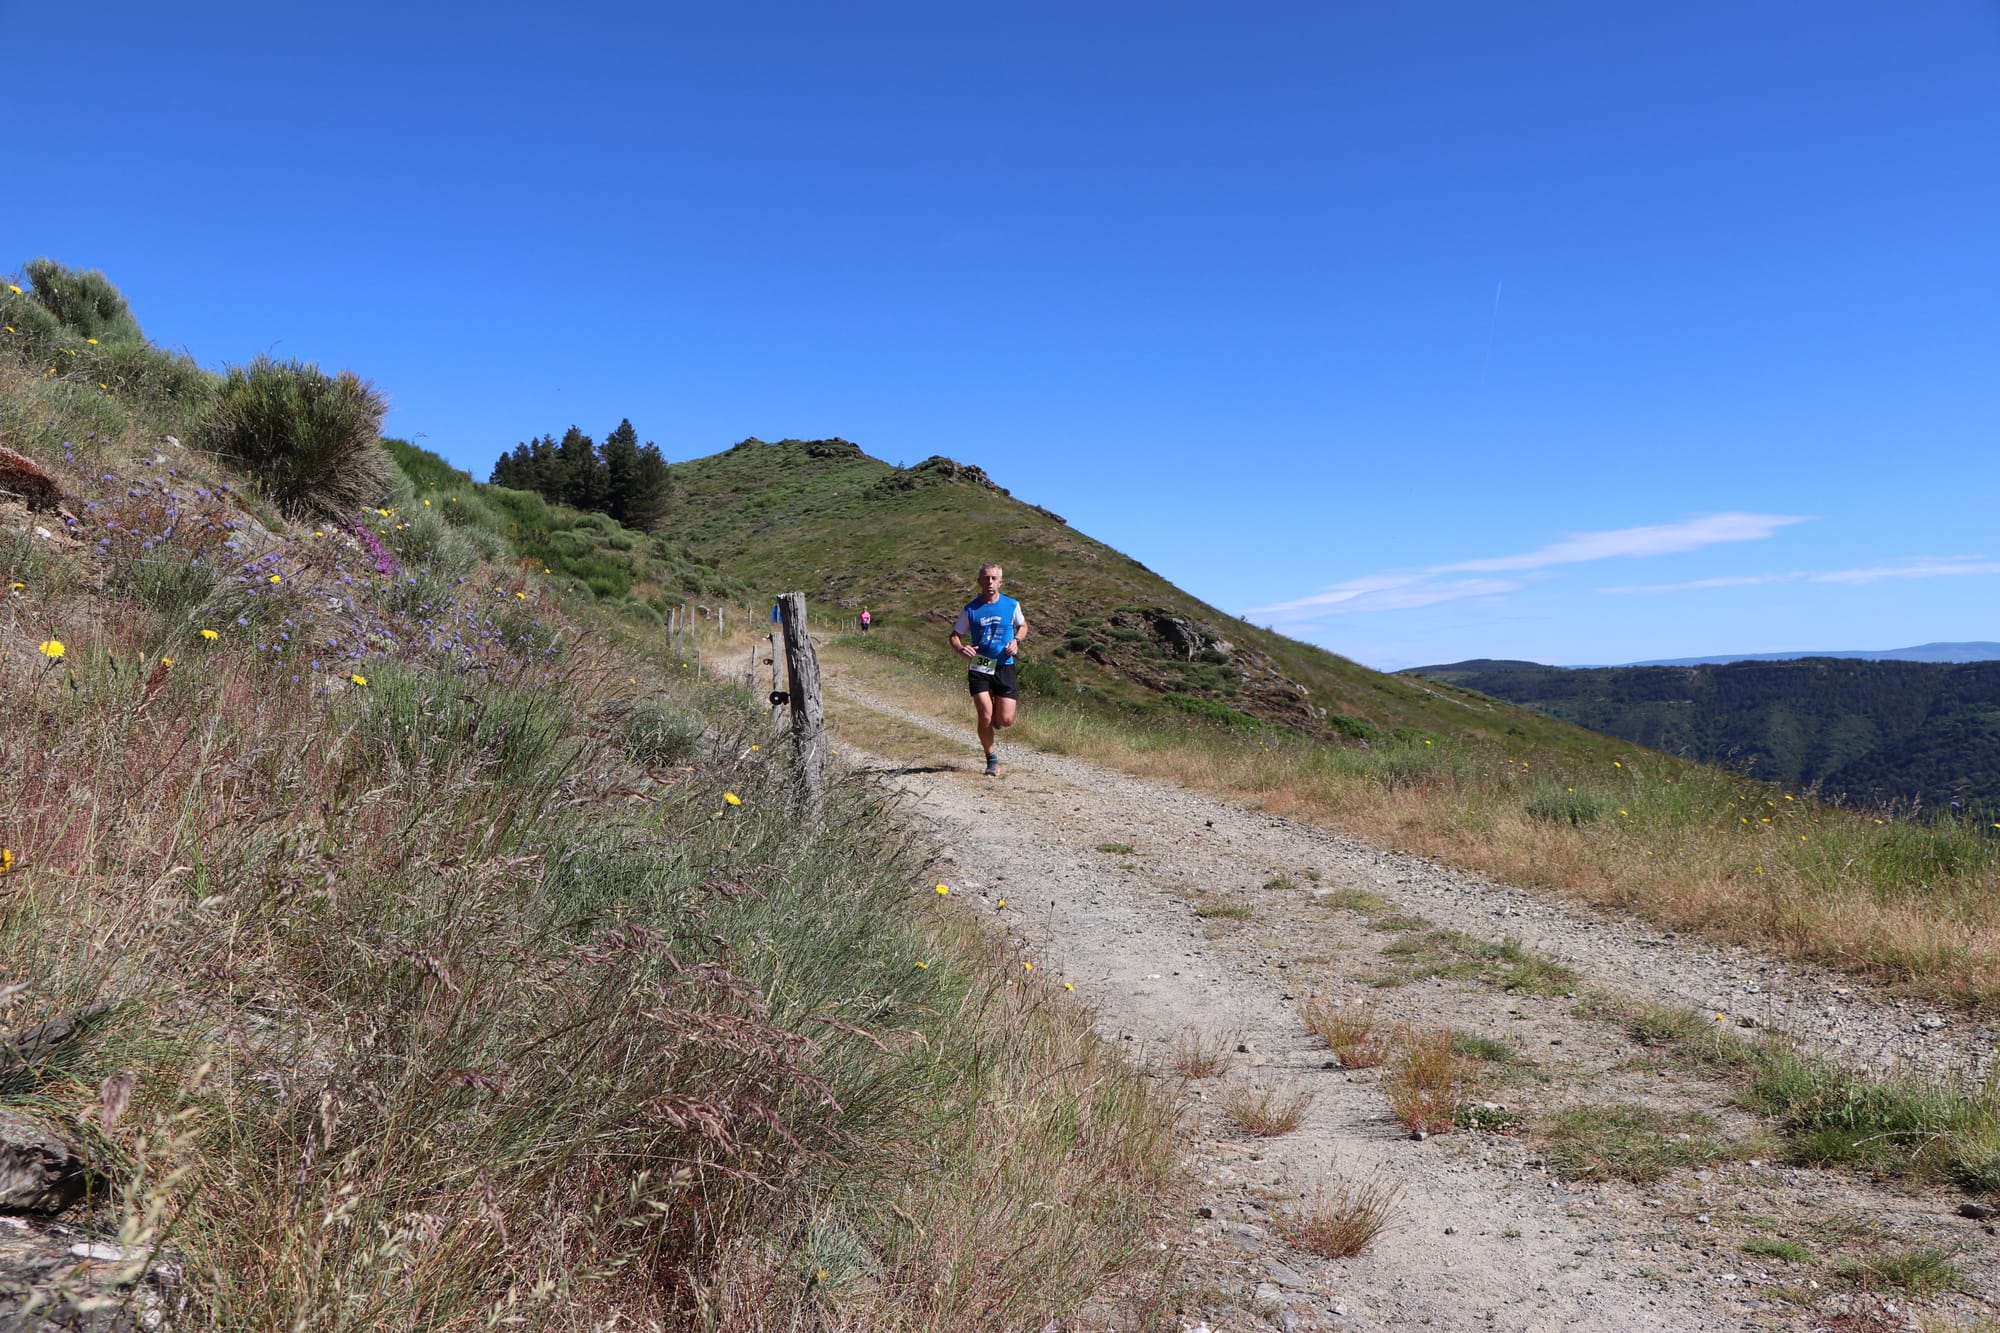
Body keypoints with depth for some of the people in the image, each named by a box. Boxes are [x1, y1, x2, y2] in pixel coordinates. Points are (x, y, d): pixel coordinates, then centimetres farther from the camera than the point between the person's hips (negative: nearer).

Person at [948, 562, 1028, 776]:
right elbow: (955, 636, 4)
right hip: (978, 668, -1)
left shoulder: (1011, 605, 1)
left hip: (1004, 667, 1)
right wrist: (960, 649, -18)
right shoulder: (970, 610, -1)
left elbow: (1022, 626, 19)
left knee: (1005, 720, -4)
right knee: (986, 718, -8)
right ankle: (992, 760, 13)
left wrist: (1016, 640, -2)